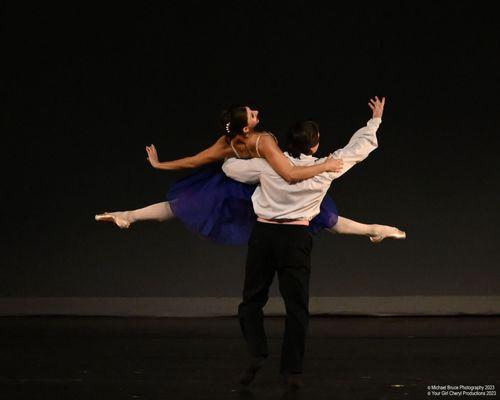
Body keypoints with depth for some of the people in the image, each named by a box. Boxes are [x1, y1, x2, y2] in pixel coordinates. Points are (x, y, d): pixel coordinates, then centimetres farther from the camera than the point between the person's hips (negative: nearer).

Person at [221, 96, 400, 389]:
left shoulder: (268, 165, -4)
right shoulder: (324, 168, -4)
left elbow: (230, 167, 11)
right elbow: (359, 148, 9)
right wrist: (376, 120, 25)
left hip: (264, 233, 1)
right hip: (297, 237, -1)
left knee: (253, 299, 12)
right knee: (297, 306, 7)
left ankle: (257, 353, -7)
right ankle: (292, 370, 5)